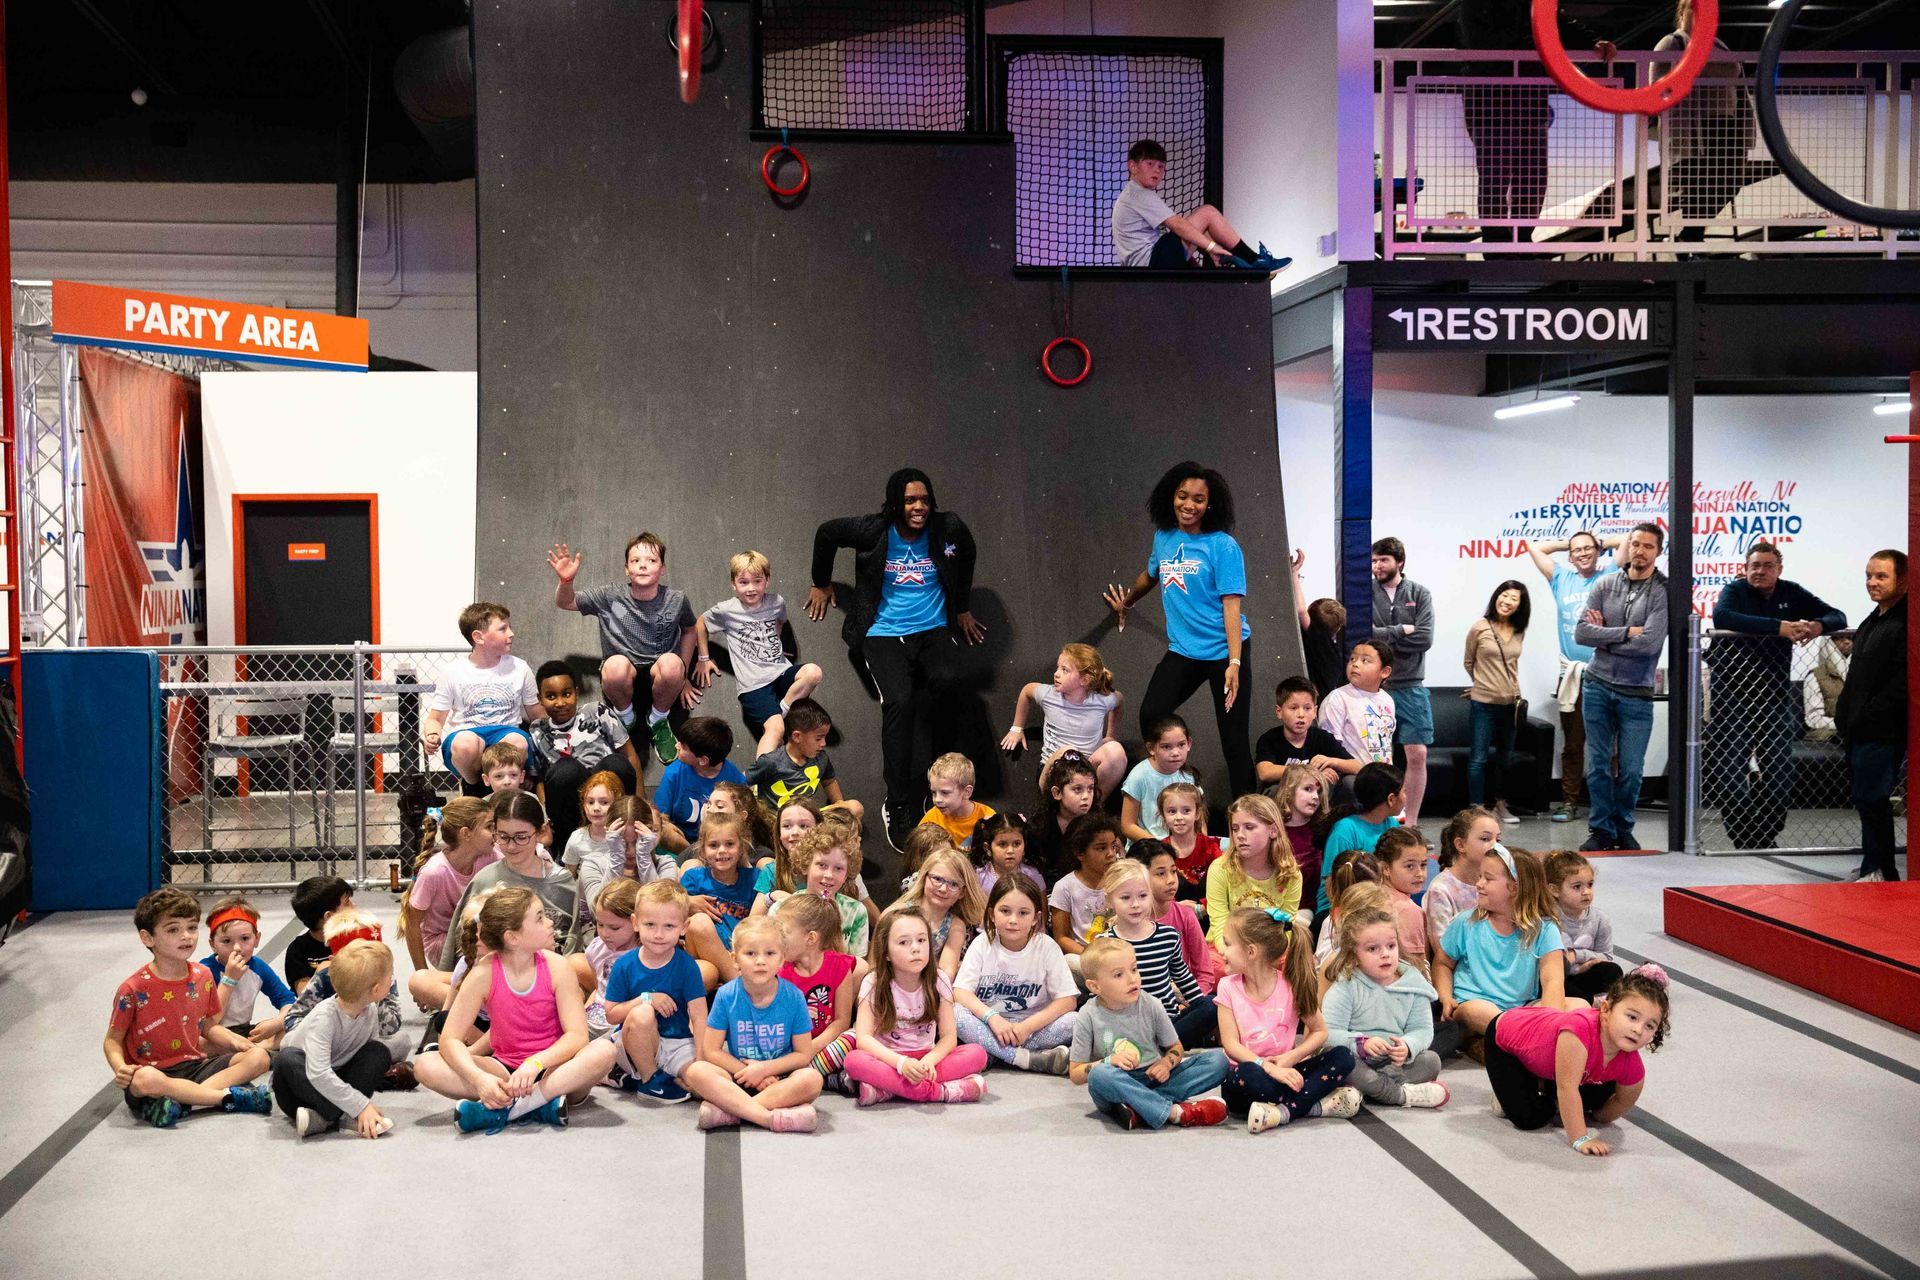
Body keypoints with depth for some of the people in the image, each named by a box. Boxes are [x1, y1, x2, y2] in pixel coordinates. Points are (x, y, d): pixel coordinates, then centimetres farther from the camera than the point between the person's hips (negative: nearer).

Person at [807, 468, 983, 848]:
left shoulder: (949, 529, -1)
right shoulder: (873, 531, -7)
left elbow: (966, 557, 22)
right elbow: (826, 534, 11)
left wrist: (963, 608, 29)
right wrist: (822, 583, 22)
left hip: (932, 629, 2)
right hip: (884, 634, -2)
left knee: (945, 680, -33)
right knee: (899, 702, -27)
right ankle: (899, 807, -21)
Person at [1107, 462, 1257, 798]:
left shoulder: (1223, 546, -10)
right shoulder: (1163, 538, 7)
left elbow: (1231, 605, -16)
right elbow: (1150, 575, 29)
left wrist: (1234, 664, -23)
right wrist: (1125, 603, 41)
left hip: (1224, 652, -5)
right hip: (1182, 650, 6)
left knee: (1233, 738, -3)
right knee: (1150, 716, -2)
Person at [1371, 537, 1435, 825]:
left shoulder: (1420, 594, 5)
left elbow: (1425, 638, -7)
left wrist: (1382, 635, -10)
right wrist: (1402, 631, -9)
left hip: (1410, 687, 1)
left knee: (1417, 755, 1)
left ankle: (1410, 823, 10)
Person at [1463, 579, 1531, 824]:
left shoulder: (1519, 632, 5)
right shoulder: (1480, 627, -6)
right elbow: (1469, 662, 5)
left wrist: (1514, 690, 14)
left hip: (1510, 702, 4)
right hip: (1484, 702, -4)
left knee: (1504, 756, 15)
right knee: (1478, 758, -4)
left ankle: (1500, 804, 27)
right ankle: (1476, 809, 0)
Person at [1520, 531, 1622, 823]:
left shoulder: (1610, 576, 6)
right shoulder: (1561, 579, 12)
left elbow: (1626, 540, 3)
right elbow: (1534, 547, 15)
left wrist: (1600, 543, 14)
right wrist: (1566, 543, 18)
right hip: (1572, 675, 2)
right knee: (1572, 743, 6)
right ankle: (1569, 801, 11)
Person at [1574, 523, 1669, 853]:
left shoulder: (1664, 592, -5)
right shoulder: (1605, 585, 5)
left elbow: (1649, 643, -16)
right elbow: (1581, 632, -4)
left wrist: (1604, 635, -7)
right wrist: (1625, 633, -12)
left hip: (1636, 693, -2)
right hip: (1598, 686, 2)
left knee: (1631, 770, 2)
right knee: (1598, 764, 5)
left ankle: (1623, 829, 20)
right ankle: (1600, 830, 14)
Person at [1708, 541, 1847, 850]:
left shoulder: (1792, 593, 7)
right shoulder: (1735, 590, -6)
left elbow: (1837, 617, 7)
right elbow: (1721, 617, -28)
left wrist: (1817, 626, -19)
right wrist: (1780, 627, -34)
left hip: (1775, 695, 4)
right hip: (1732, 695, -4)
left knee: (1779, 773, 7)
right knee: (1731, 773, -2)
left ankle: (1766, 840, 23)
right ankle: (1744, 842, 11)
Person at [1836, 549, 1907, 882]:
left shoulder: (1904, 623, -14)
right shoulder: (1873, 622, 18)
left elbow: (1902, 683, -21)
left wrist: (1869, 715, -19)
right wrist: (1845, 714, 16)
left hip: (1884, 732, -10)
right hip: (1859, 730, 10)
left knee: (1872, 799, -6)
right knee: (1867, 800, 14)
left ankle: (1879, 871, 2)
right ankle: (1873, 868, 22)